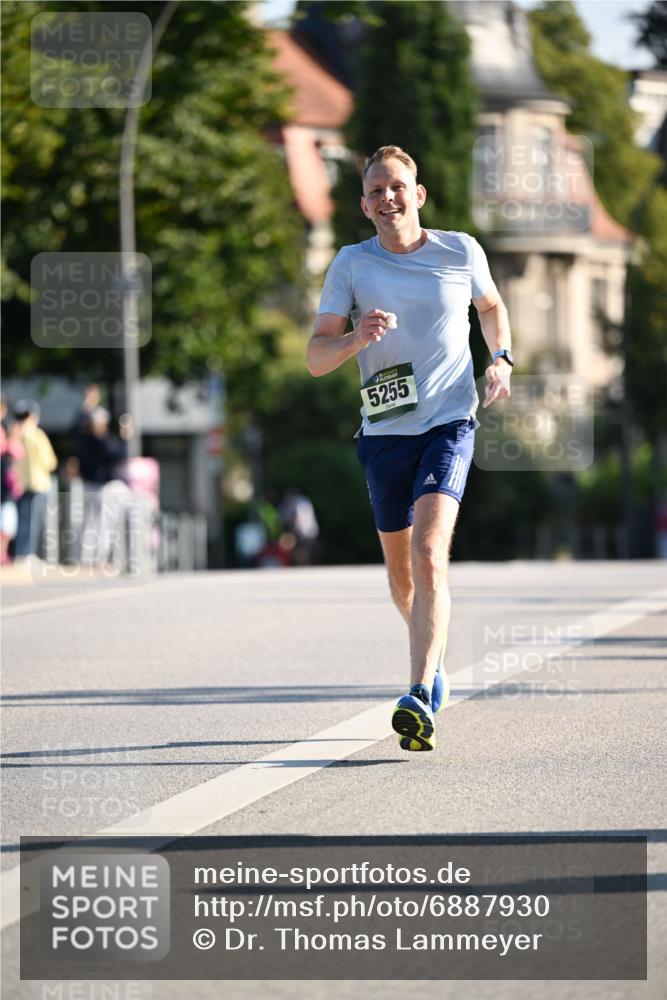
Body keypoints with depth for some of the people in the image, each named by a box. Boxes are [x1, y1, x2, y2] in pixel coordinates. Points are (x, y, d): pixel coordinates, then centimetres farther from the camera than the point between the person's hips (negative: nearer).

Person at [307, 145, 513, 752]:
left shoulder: (461, 252, 2)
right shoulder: (351, 265, 1)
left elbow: (491, 306, 23)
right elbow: (316, 359, -3)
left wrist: (501, 359, 6)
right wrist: (356, 339, -23)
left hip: (449, 423, -2)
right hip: (385, 431, 2)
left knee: (429, 557, -21)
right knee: (402, 575, 12)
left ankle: (422, 700, -30)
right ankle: (434, 659, 42)